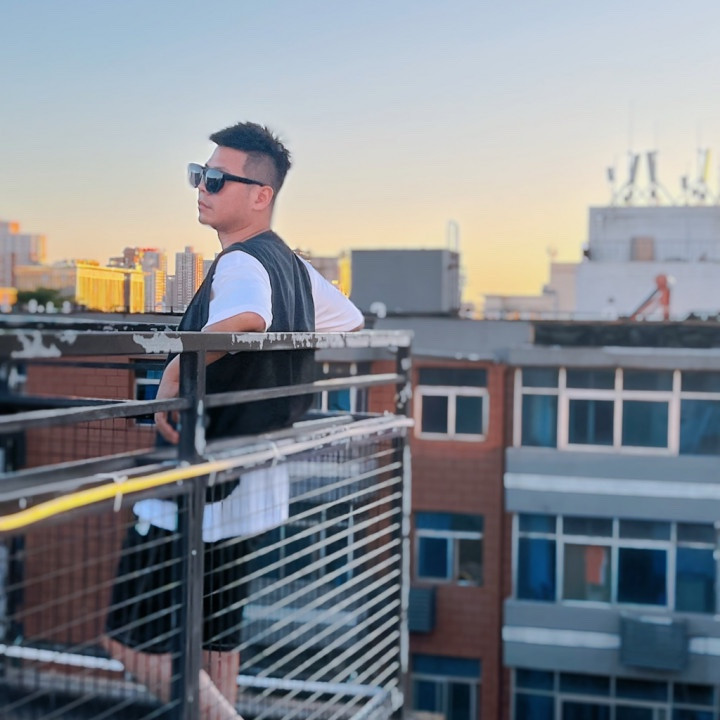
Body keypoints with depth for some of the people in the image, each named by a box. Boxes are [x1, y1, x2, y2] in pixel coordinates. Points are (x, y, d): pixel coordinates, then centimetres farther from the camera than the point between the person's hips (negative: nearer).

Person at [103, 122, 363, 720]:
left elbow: (247, 318, -43)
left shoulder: (242, 263, -18)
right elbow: (353, 325, 27)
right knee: (214, 645, 17)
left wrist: (174, 371, -31)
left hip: (204, 487, -10)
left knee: (132, 639, -3)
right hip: (251, 484, 10)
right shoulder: (293, 265, 10)